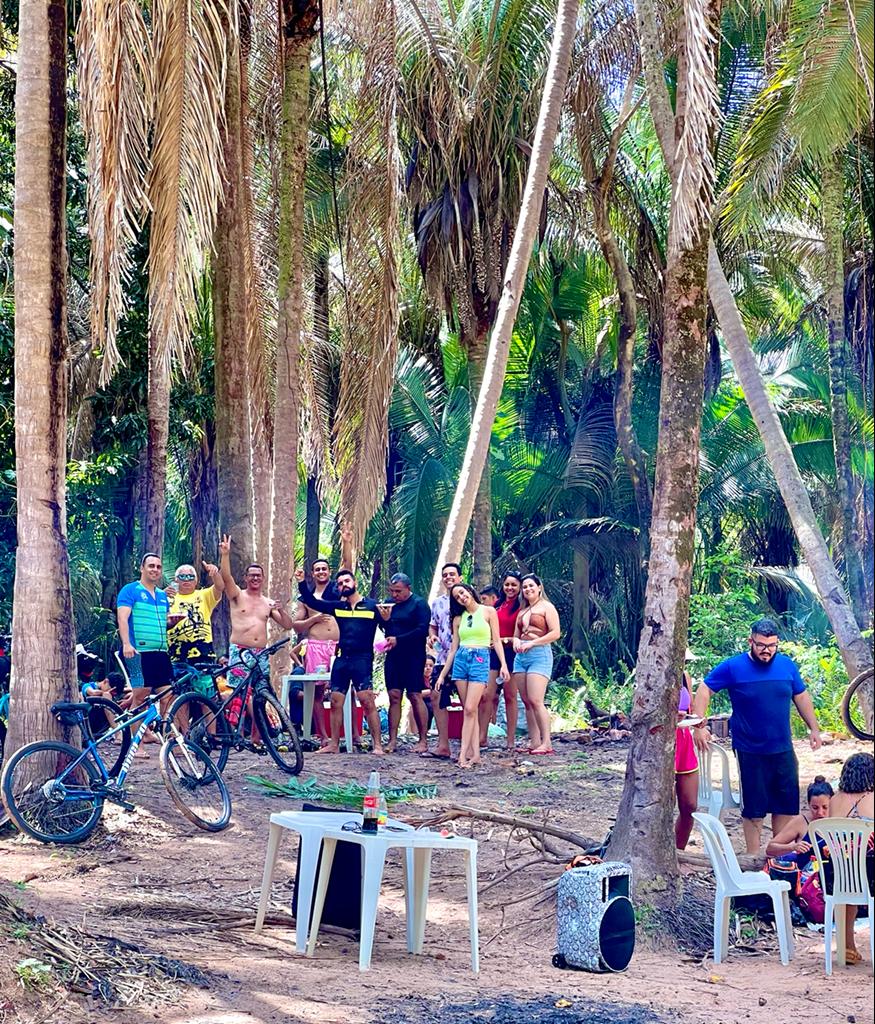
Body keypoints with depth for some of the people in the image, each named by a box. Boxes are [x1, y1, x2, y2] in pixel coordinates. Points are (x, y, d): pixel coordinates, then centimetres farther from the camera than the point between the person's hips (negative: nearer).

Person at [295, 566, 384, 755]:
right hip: (341, 659, 5)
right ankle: (334, 744, 14)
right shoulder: (337, 607, 13)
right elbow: (312, 601, 10)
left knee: (367, 702, -12)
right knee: (336, 702, 6)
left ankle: (377, 744, -10)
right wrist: (302, 583, -2)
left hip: (362, 659, -5)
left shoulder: (371, 606, 0)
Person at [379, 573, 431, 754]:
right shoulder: (389, 604, 13)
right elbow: (386, 630, 16)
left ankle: (423, 740, -1)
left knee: (415, 696, -6)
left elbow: (423, 630, -15)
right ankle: (392, 741, 1)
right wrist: (385, 620, -5)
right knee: (394, 696, 1)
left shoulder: (419, 604, -5)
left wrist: (398, 639, -18)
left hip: (413, 657, -5)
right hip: (393, 656, 6)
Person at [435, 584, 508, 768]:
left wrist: (503, 664, -8)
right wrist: (442, 675, 13)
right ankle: (475, 753, 2)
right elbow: (453, 649, 15)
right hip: (460, 660, 4)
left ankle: (464, 754, -15)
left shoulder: (488, 611, 4)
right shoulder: (458, 618, 14)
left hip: (480, 660, -4)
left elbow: (497, 641, 3)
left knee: (470, 710, -13)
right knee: (470, 711, 2)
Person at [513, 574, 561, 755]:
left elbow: (556, 633, -8)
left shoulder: (546, 607, 2)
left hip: (540, 654, -7)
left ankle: (546, 743, -15)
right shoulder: (522, 611, 21)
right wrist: (516, 641, 1)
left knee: (535, 700, -17)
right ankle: (534, 743, 4)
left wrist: (532, 643, -13)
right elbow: (516, 634, 25)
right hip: (521, 656, 7)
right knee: (526, 702, 2)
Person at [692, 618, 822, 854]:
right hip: (750, 752, -4)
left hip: (783, 750, 4)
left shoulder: (787, 666, 2)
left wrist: (814, 728, 14)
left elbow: (801, 697, 15)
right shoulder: (733, 667, -9)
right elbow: (704, 690, -5)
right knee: (754, 808, 3)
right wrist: (699, 726, -13)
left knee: (787, 805, 9)